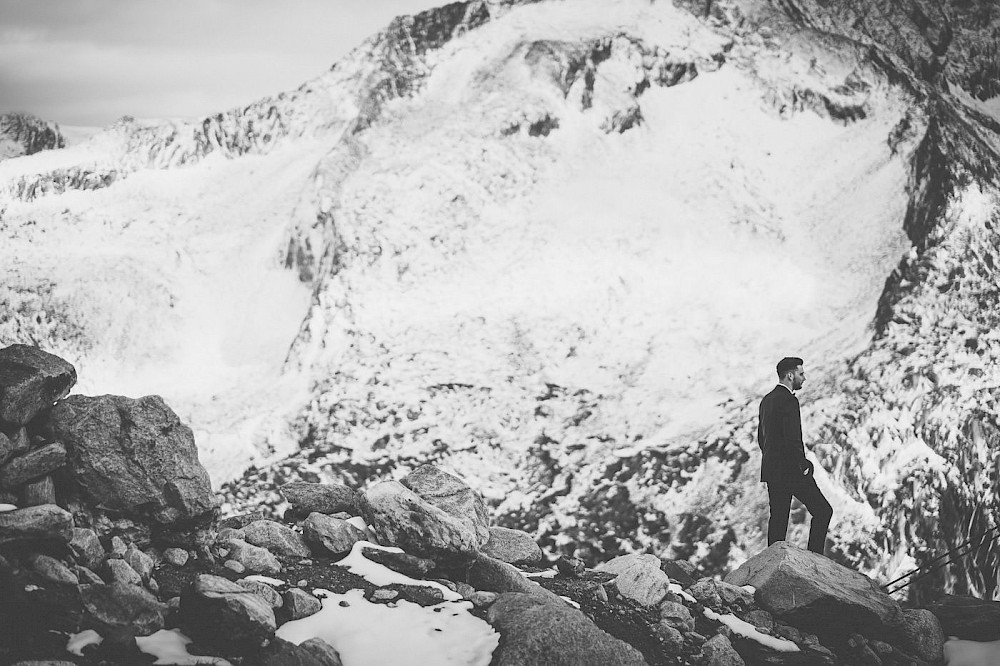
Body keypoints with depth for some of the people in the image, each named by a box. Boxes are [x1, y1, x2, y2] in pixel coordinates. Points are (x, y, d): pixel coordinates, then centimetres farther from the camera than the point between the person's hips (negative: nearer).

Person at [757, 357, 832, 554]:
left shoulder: (767, 400, 14)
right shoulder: (789, 401, -15)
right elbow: (792, 439, -23)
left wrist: (773, 463, 20)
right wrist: (804, 464, -12)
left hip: (771, 470, 9)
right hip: (790, 470, -9)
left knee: (778, 517, 10)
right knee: (823, 510, -1)